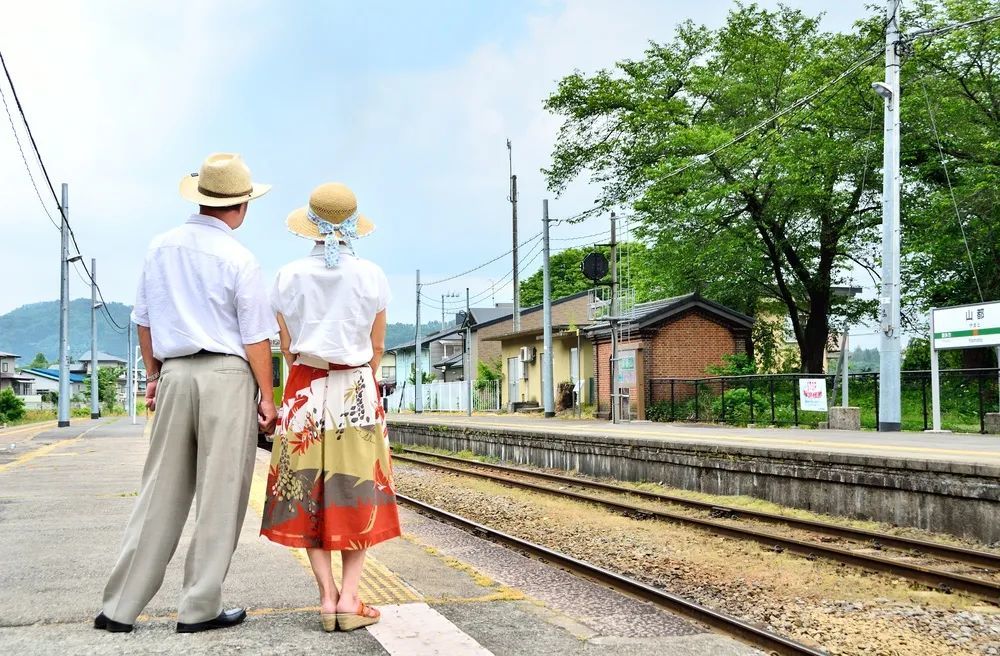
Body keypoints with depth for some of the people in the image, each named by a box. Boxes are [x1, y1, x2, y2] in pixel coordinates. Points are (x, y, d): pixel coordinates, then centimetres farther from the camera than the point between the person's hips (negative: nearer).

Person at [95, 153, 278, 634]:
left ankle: (120, 608, 12)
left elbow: (143, 319, 14)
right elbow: (255, 337, -6)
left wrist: (153, 374, 22)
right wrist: (266, 396, -1)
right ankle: (199, 608, 8)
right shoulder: (238, 260, -7)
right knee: (220, 496, 3)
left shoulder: (160, 248, 9)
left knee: (160, 493, 10)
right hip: (227, 376, -5)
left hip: (174, 374, 5)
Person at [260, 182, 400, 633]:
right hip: (358, 391, -1)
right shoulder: (371, 277, -4)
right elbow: (376, 348, 3)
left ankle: (327, 596, 4)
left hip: (304, 390, 1)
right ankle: (349, 597, 2)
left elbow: (287, 346, 4)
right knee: (357, 493, 6)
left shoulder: (289, 276, -2)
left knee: (308, 493, 8)